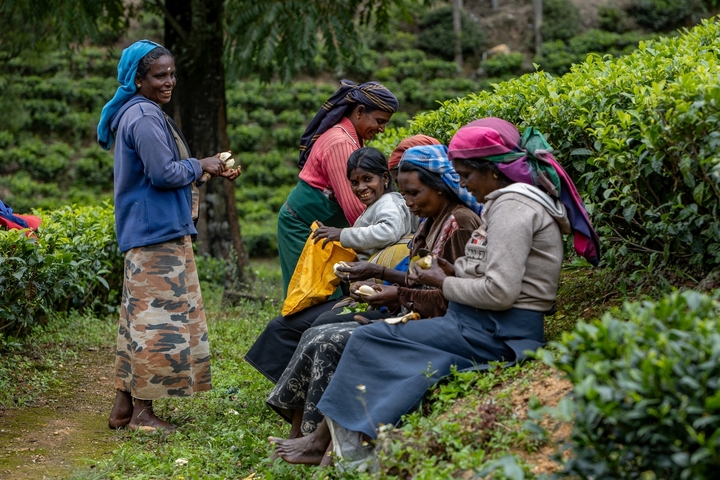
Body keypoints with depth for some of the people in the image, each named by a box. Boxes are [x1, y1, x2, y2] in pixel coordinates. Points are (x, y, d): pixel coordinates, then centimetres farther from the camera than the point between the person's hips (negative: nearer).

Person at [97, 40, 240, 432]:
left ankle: (125, 406, 18)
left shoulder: (136, 113, 18)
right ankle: (142, 411, -2)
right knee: (156, 316, -7)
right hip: (156, 232, -11)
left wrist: (213, 170, 17)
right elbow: (164, 173, -20)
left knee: (139, 316, 13)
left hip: (149, 232, 11)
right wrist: (202, 166, -4)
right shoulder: (144, 117, -15)